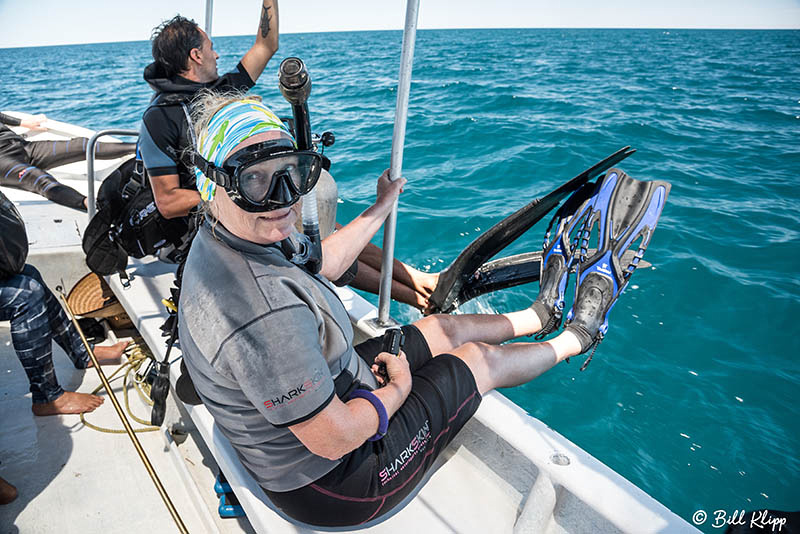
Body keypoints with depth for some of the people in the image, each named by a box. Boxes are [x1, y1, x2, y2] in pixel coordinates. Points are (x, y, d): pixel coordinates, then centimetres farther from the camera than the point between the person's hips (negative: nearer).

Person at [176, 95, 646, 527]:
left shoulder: (219, 240, -7)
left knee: (447, 328, 16)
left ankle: (545, 313, 44)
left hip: (317, 395, 8)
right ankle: (575, 339, 37)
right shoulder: (265, 312, -40)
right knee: (481, 358, 6)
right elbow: (335, 439, -32)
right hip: (334, 480, -8)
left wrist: (383, 206, 17)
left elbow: (321, 265, 8)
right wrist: (398, 389, -13)